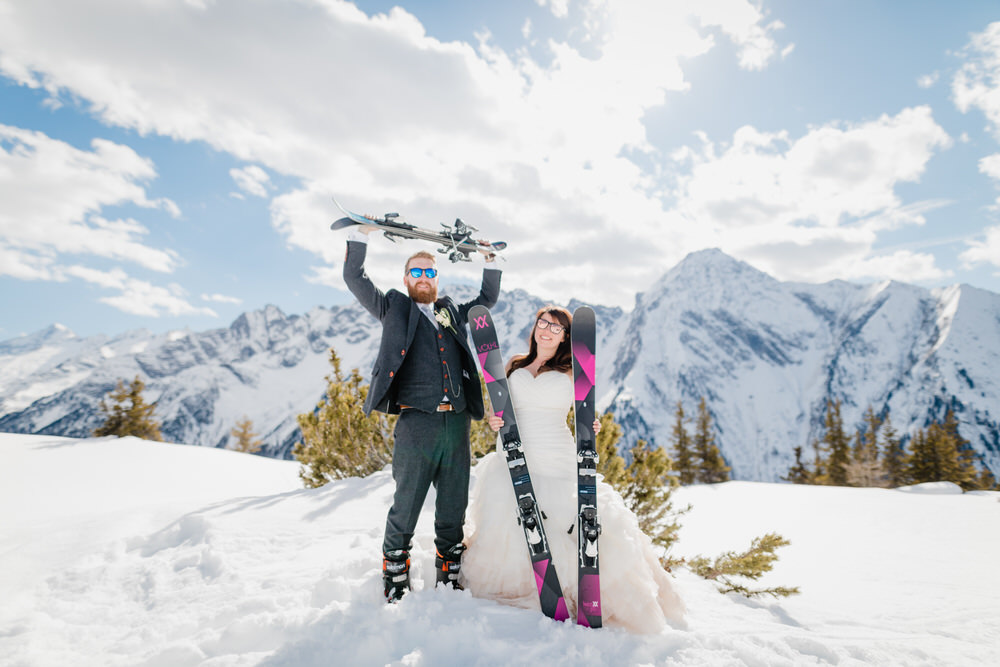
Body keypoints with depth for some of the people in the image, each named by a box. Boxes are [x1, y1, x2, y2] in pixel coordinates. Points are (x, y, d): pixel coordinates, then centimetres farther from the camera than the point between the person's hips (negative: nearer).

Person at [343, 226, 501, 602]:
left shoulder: (452, 313, 23)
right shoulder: (395, 309, 13)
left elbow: (488, 298, 35)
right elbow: (355, 278, 6)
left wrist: (490, 260, 29)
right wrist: (363, 233, 2)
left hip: (457, 423, 4)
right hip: (416, 420, -4)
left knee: (453, 514, 10)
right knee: (405, 511, -1)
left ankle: (448, 584, 24)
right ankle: (395, 592, 15)